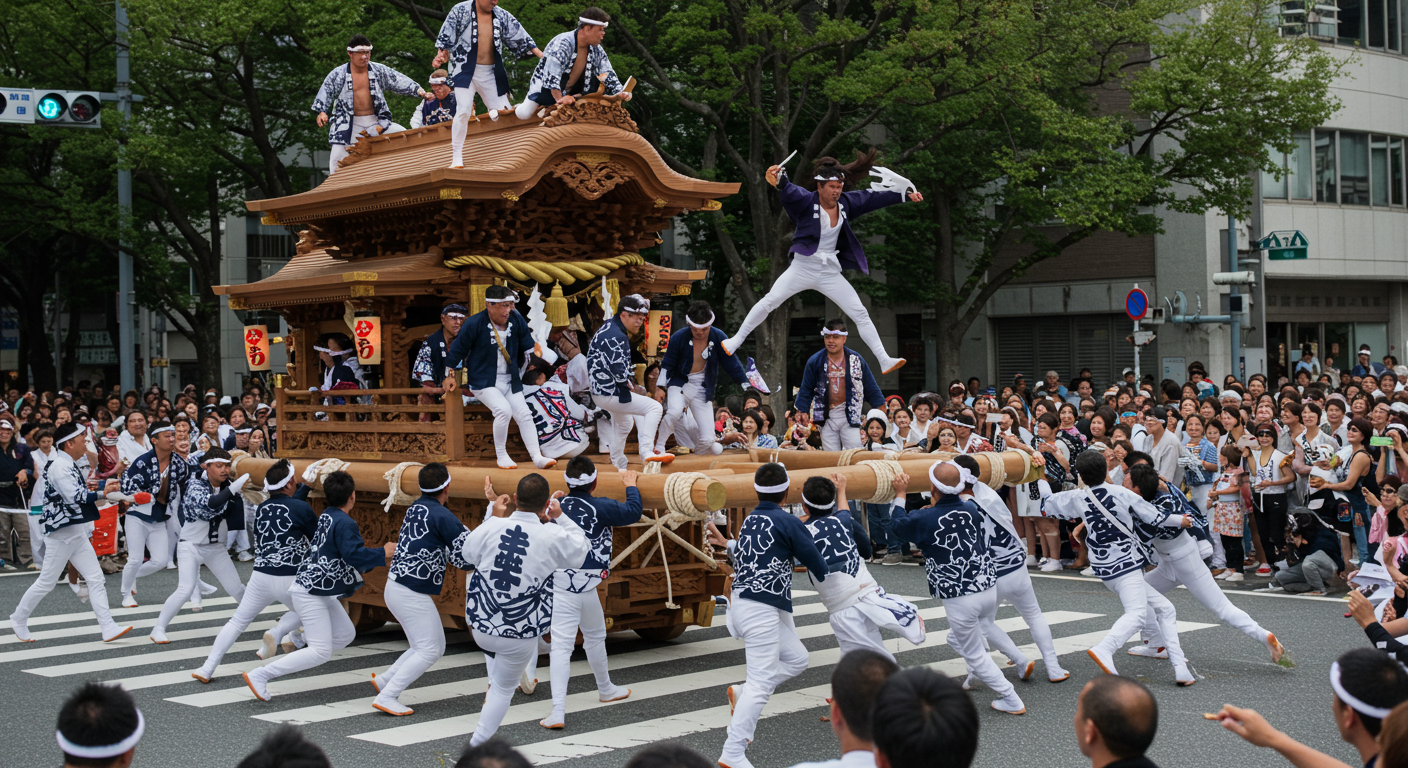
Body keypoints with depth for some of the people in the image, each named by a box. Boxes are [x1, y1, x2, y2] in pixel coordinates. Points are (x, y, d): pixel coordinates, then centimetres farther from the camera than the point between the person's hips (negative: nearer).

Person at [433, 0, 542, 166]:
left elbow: (520, 37, 4)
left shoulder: (502, 16, 3)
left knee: (504, 112, 2)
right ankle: (456, 158, -6)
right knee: (464, 111, -16)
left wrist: (542, 56, -2)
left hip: (490, 74, 4)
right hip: (465, 70, -4)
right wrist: (441, 55, -19)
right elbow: (446, 38, -2)